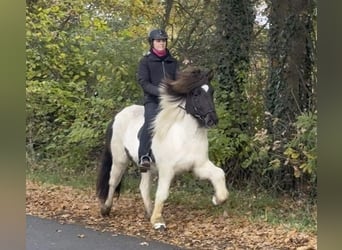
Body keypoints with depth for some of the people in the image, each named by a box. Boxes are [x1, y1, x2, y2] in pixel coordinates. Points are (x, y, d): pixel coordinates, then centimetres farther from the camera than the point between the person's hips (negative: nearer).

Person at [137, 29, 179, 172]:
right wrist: (160, 92, -19)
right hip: (152, 101, -4)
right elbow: (144, 83, -4)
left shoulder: (173, 62, 19)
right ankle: (144, 157, -36)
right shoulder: (145, 61, 7)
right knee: (151, 121, -31)